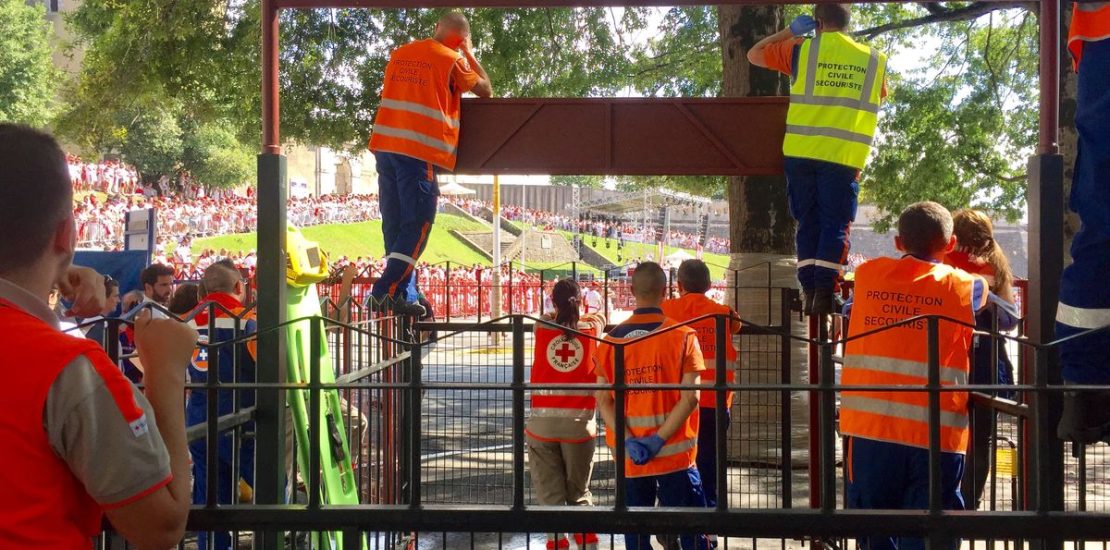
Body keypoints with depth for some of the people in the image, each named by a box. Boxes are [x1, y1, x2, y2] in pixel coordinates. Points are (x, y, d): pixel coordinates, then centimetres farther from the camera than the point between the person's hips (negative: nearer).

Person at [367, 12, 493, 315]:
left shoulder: (400, 53, 17)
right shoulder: (452, 59, -1)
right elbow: (486, 91, 10)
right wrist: (468, 53, 17)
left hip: (385, 145, 7)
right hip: (420, 151, -7)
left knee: (395, 223, 10)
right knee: (418, 225, -3)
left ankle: (401, 292, 12)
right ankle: (385, 291, -11)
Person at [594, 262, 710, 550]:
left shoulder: (611, 339, 1)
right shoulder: (683, 335, -7)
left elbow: (603, 401, -4)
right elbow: (690, 398, -14)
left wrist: (630, 441, -8)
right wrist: (659, 439, -13)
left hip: (629, 459, 3)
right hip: (675, 454, -2)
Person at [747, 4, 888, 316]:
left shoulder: (801, 50, 4)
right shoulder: (873, 59, 10)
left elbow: (754, 54, 17)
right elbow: (881, 94, 30)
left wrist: (789, 32, 23)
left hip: (801, 152, 1)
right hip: (844, 155, 0)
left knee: (808, 223, 9)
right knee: (835, 225, 2)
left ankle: (810, 293, 6)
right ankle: (825, 294, -7)